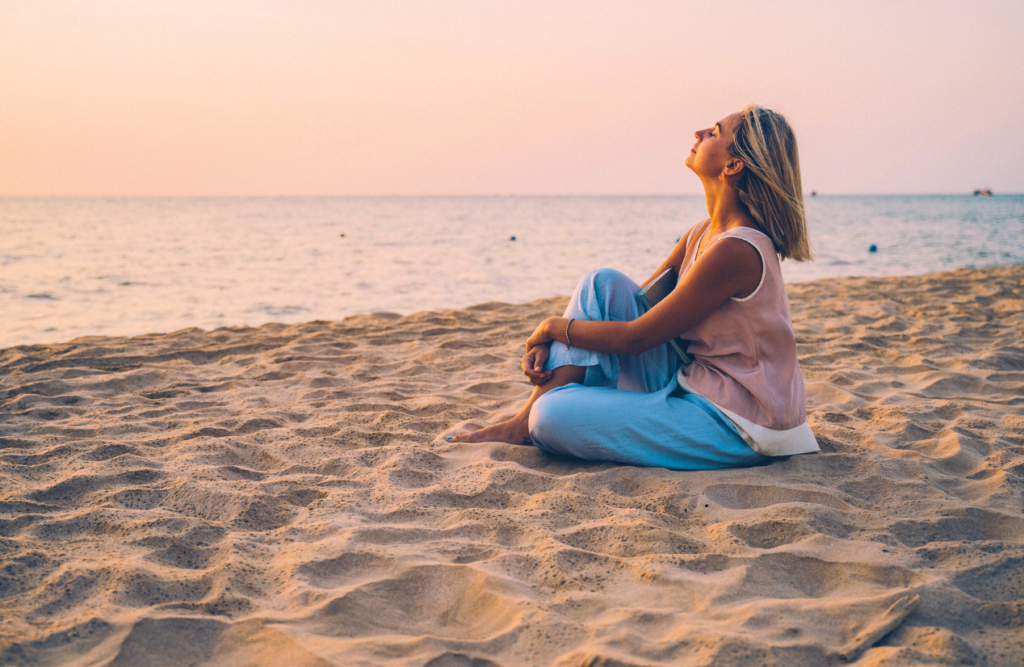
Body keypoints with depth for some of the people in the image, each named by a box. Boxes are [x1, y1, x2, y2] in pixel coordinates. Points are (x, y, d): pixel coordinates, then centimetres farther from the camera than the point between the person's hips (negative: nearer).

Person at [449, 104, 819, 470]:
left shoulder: (735, 250, -24)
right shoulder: (704, 233, 5)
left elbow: (636, 337, -19)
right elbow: (635, 303, 11)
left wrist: (554, 326, -4)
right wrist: (549, 342, -3)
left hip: (733, 429, -9)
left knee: (555, 415, -25)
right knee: (603, 284, -1)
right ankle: (525, 422, -1)